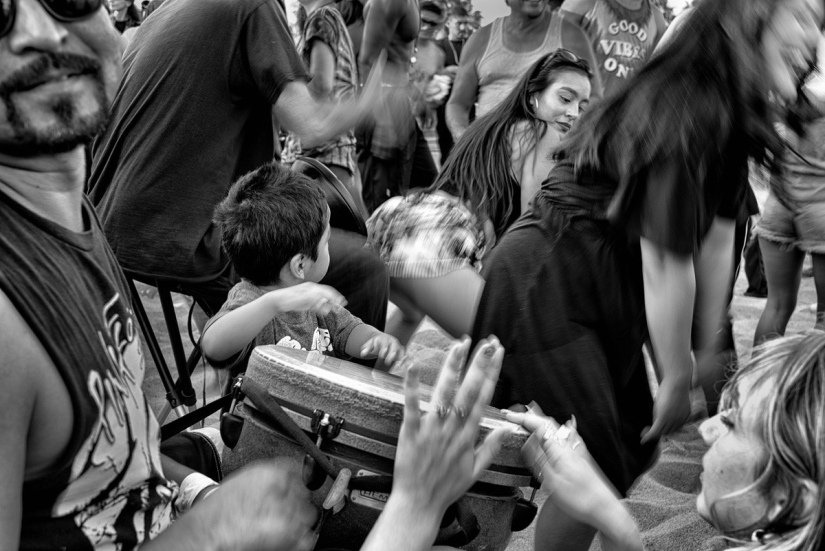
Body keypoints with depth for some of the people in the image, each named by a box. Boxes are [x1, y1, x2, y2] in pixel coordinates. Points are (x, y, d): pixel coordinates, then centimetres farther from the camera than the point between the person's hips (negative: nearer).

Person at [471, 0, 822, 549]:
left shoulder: (732, 113, 2)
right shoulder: (686, 111, -27)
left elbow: (716, 239, 3)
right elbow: (666, 265, -25)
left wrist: (705, 353, 6)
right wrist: (677, 382, -13)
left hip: (611, 288, 10)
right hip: (546, 285, -9)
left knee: (634, 449, 18)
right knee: (594, 470, -2)